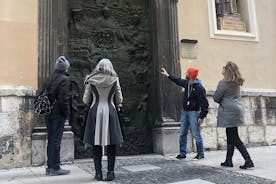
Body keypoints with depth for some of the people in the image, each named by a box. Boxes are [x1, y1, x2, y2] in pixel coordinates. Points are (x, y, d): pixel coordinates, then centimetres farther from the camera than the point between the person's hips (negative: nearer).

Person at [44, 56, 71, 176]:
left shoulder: (49, 79, 12)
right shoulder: (64, 79, -11)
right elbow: (64, 99, -17)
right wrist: (66, 113, -7)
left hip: (48, 113, 7)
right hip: (58, 114, -7)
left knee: (50, 140, 13)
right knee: (56, 140, -2)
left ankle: (49, 167, 20)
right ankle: (55, 168, 4)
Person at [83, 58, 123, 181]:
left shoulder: (91, 80, 3)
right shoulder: (114, 80, 2)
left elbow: (85, 100, 5)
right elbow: (119, 100, 4)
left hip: (95, 112, 1)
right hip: (110, 112, -1)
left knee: (96, 145, 7)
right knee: (111, 144, 6)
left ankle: (98, 173, 10)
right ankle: (110, 172, 7)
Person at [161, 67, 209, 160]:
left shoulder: (199, 88, -17)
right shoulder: (186, 83, 5)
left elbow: (204, 103, -18)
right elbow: (178, 81, 27)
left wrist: (202, 116, -19)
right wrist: (168, 75, 33)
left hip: (194, 112, -8)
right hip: (185, 111, 8)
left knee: (196, 135, -1)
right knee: (182, 134, 11)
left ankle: (200, 154, 13)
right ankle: (182, 153, 20)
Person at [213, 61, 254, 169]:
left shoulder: (224, 83, -16)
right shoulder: (237, 83, 9)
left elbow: (216, 98, -8)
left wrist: (221, 101, 10)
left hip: (229, 112, -9)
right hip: (237, 110, 9)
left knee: (234, 139, -4)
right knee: (230, 137, 15)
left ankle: (248, 161, -5)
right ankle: (228, 161, 23)